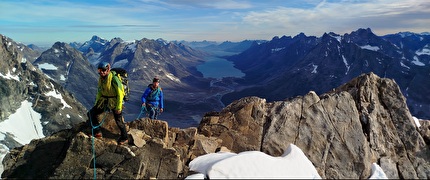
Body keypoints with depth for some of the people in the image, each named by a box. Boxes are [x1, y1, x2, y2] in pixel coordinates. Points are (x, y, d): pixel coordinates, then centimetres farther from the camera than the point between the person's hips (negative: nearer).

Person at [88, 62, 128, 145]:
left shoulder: (114, 79, -23)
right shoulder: (101, 78, 1)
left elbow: (120, 94, -22)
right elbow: (99, 91, 14)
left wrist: (119, 107, -21)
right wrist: (97, 102, 9)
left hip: (115, 102, -7)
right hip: (104, 101, 7)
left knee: (119, 121, 0)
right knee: (92, 113, 2)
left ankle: (124, 138, 19)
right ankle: (97, 132, 11)